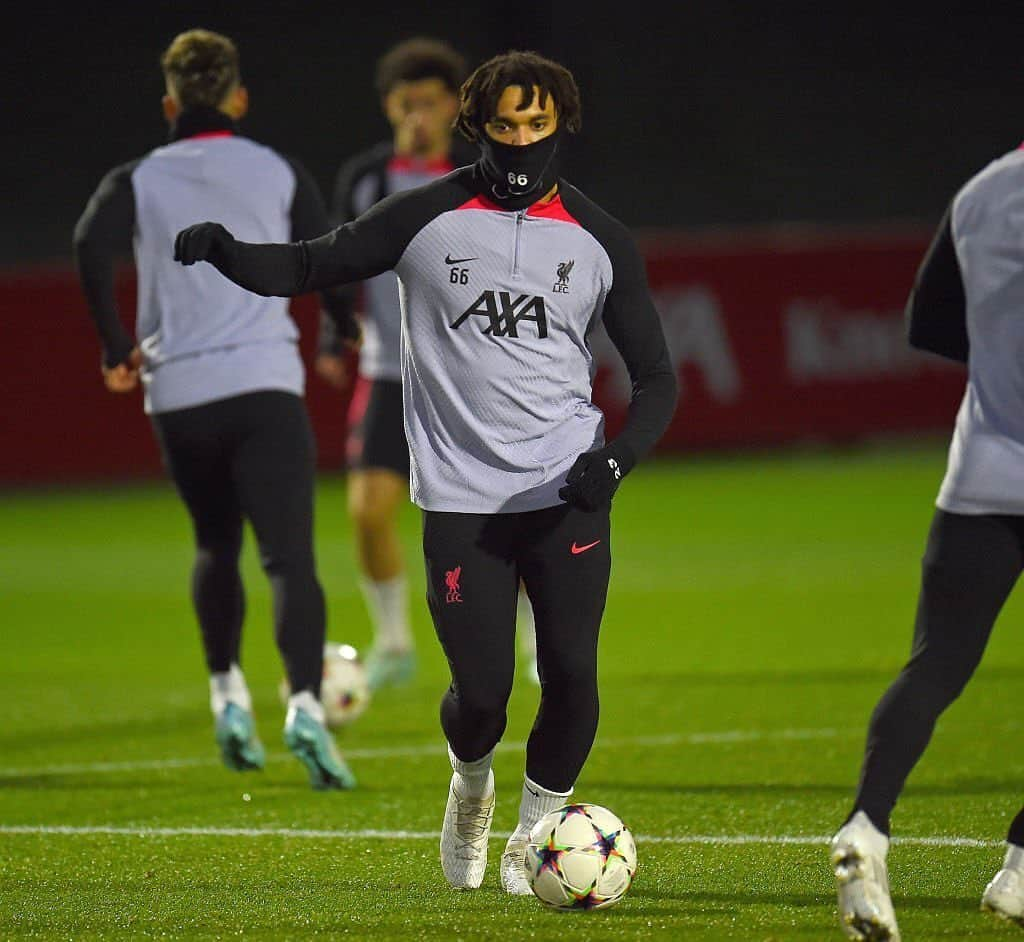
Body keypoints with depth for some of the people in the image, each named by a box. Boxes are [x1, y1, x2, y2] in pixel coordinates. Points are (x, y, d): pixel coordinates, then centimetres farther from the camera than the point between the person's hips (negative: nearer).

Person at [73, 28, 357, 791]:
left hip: (178, 393, 2)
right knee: (290, 556, -10)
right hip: (265, 384, -2)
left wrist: (117, 348, -4)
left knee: (216, 548, 25)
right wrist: (346, 334, 23)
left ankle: (229, 697, 21)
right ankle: (305, 705, -30)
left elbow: (92, 247, -11)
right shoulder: (279, 172, 8)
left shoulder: (138, 180, 7)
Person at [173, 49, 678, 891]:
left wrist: (616, 457, -10)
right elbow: (308, 266, 4)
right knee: (481, 694, -6)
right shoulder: (427, 218, 1)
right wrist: (223, 250, -16)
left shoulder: (601, 240, 5)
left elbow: (656, 378, 9)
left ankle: (536, 828, 16)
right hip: (460, 497, -1)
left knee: (572, 675, -9)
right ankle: (471, 785, 30)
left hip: (566, 495, 1)